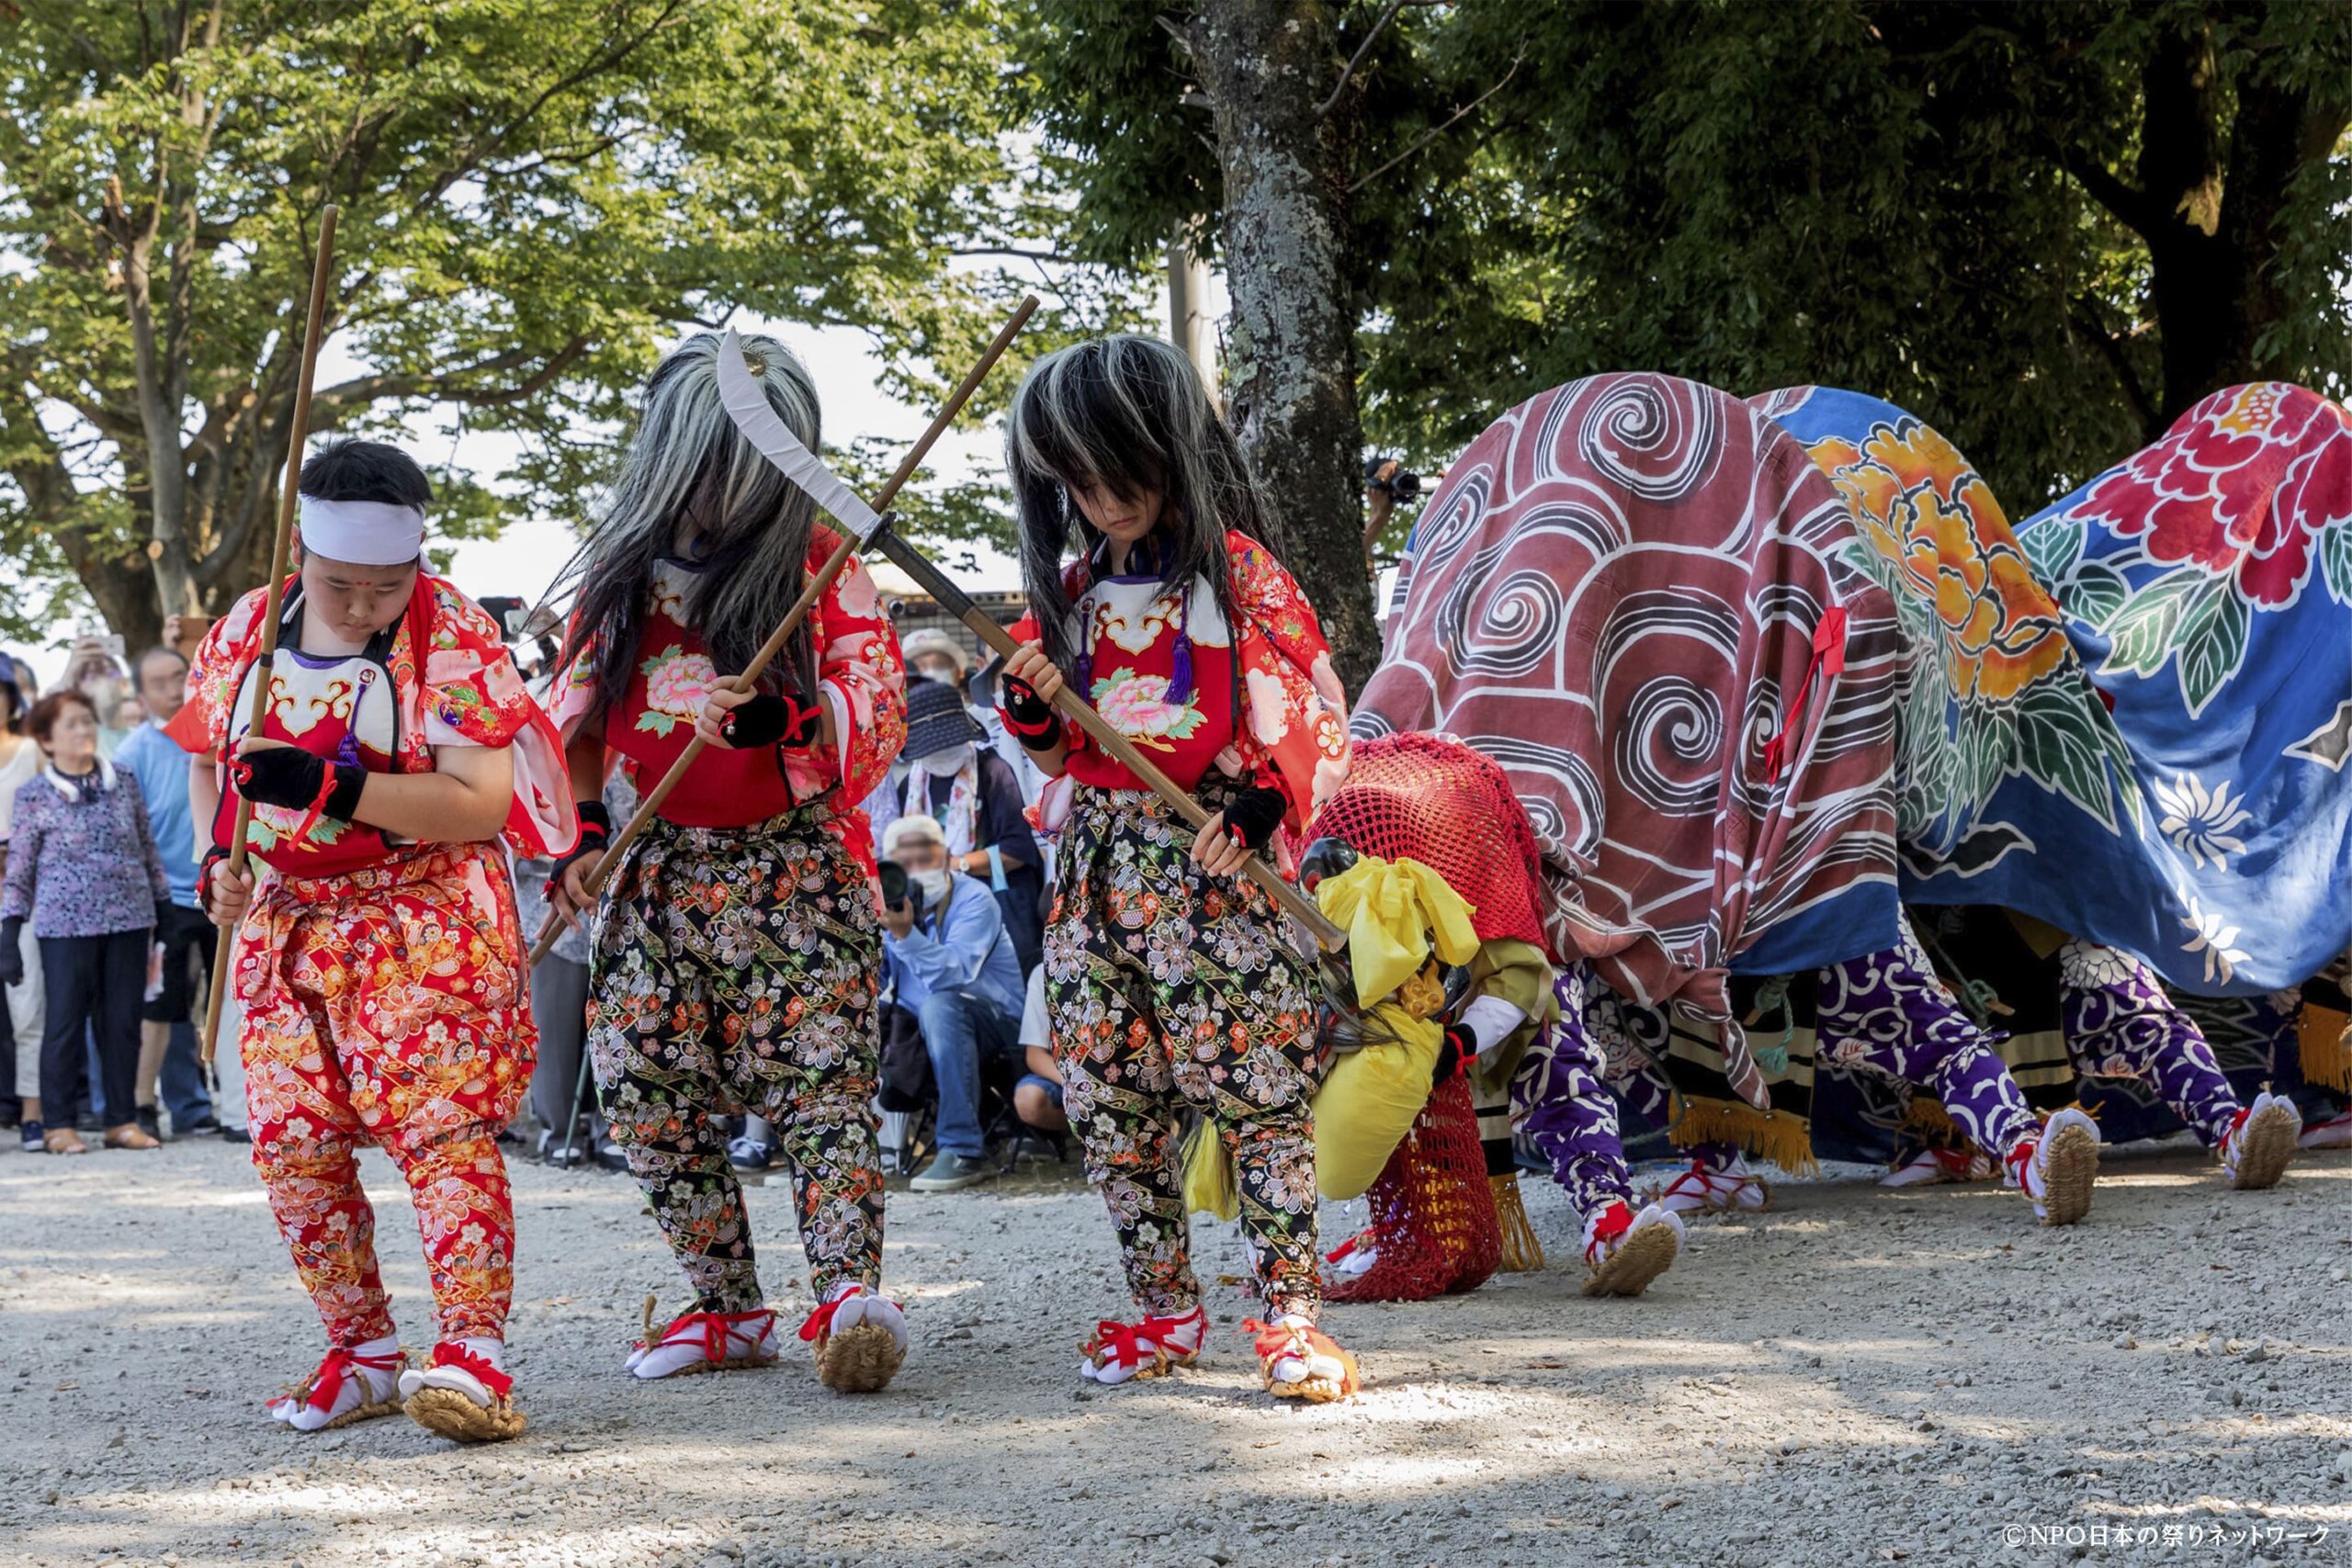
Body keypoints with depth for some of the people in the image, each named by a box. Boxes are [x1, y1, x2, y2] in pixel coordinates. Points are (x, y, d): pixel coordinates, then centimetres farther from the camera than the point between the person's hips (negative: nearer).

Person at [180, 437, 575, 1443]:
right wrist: (219, 858, 1)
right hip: (286, 921, 6)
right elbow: (207, 760, 20)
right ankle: (362, 1356, 14)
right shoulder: (248, 629, 3)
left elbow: (481, 802, -20)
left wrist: (330, 788, -29)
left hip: (427, 917, -5)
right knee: (294, 1144, 3)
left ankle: (475, 1354, -20)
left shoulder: (450, 633, -12)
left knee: (442, 1124, -17)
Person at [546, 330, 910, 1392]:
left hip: (794, 865, -4)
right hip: (657, 867, 4)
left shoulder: (820, 566, -1)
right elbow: (573, 713, 18)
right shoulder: (620, 568, 11)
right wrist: (580, 827, 7)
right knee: (646, 1090, 0)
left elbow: (880, 715, -7)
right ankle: (727, 1307, 8)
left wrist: (794, 718, -27)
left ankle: (848, 1289, -22)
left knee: (820, 1074, -15)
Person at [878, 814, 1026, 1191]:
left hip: (994, 1023, -6)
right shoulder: (889, 901, 2)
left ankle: (963, 1153, -38)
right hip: (918, 1029, 6)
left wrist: (905, 934, -44)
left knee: (941, 1006, -37)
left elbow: (953, 976, -31)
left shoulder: (973, 899, -14)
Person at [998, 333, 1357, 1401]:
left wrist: (1263, 797, -20)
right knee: (1111, 1095, 5)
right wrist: (1033, 712, -2)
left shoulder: (1237, 572, -3)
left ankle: (1291, 1312, -9)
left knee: (1255, 1083, -10)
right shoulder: (1071, 593, 14)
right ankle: (1164, 1310, 15)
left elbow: (1315, 709, -5)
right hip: (1099, 862, 6)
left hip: (1211, 858, -6)